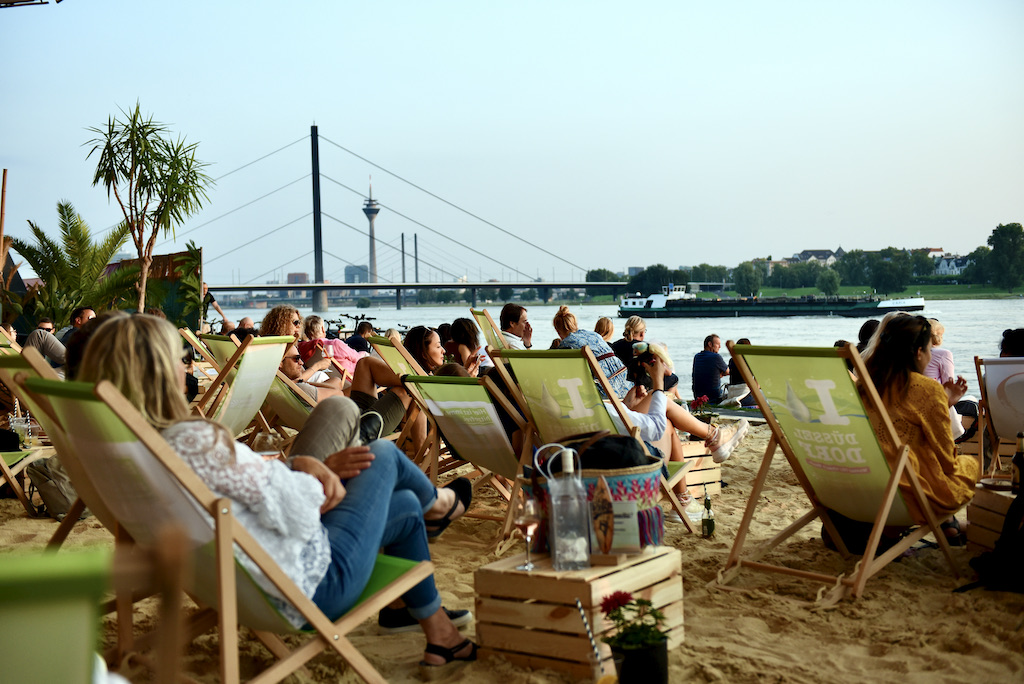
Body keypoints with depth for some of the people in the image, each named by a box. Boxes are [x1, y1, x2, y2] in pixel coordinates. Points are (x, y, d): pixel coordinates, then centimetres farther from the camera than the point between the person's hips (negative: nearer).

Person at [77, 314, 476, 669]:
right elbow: (297, 515, -27)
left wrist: (301, 465, -7)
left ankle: (440, 635, 44)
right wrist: (310, 474, -6)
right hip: (314, 580, -9)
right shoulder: (196, 441, -35)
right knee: (384, 454, 12)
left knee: (405, 506, 26)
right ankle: (437, 504, 49)